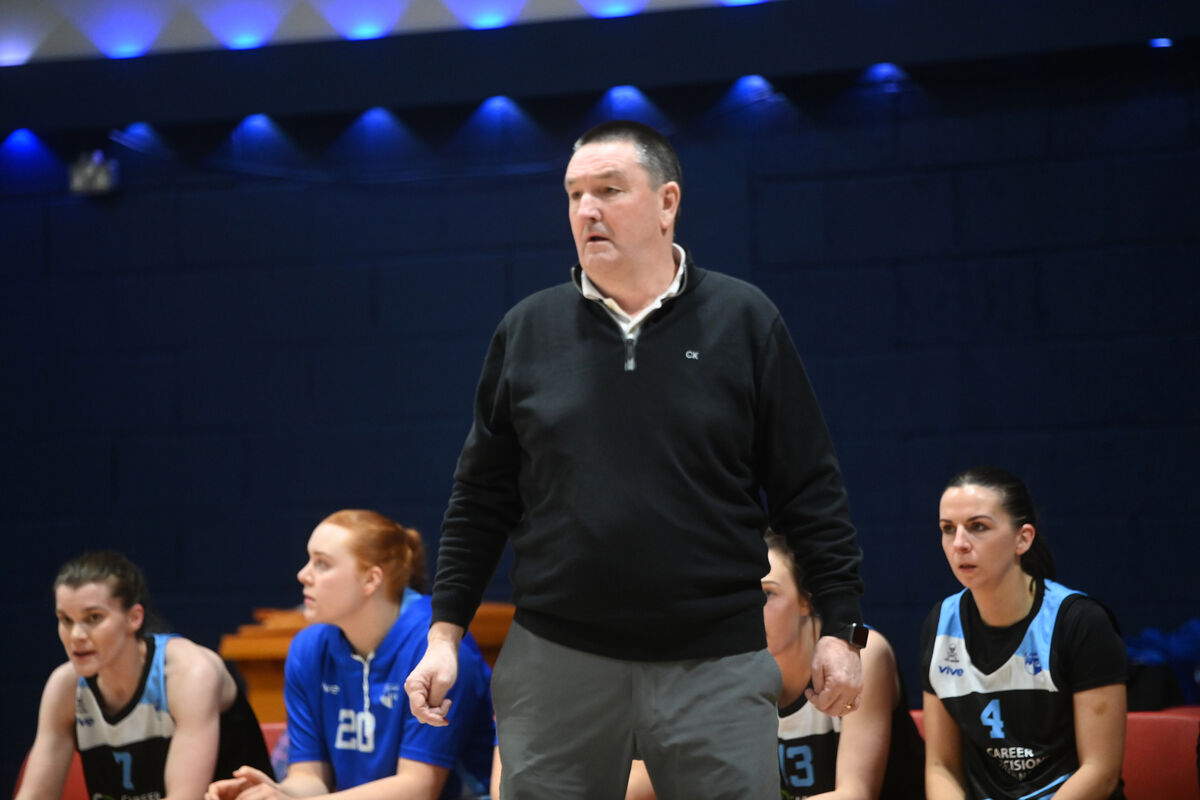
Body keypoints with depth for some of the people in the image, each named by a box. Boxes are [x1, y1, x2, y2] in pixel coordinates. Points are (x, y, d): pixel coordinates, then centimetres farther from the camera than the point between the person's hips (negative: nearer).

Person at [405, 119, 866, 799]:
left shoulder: (744, 322, 2)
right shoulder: (529, 330, 8)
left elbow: (811, 493, 3)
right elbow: (481, 500, 12)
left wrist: (842, 626, -1)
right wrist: (446, 632, 7)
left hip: (715, 665, -2)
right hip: (556, 660, 2)